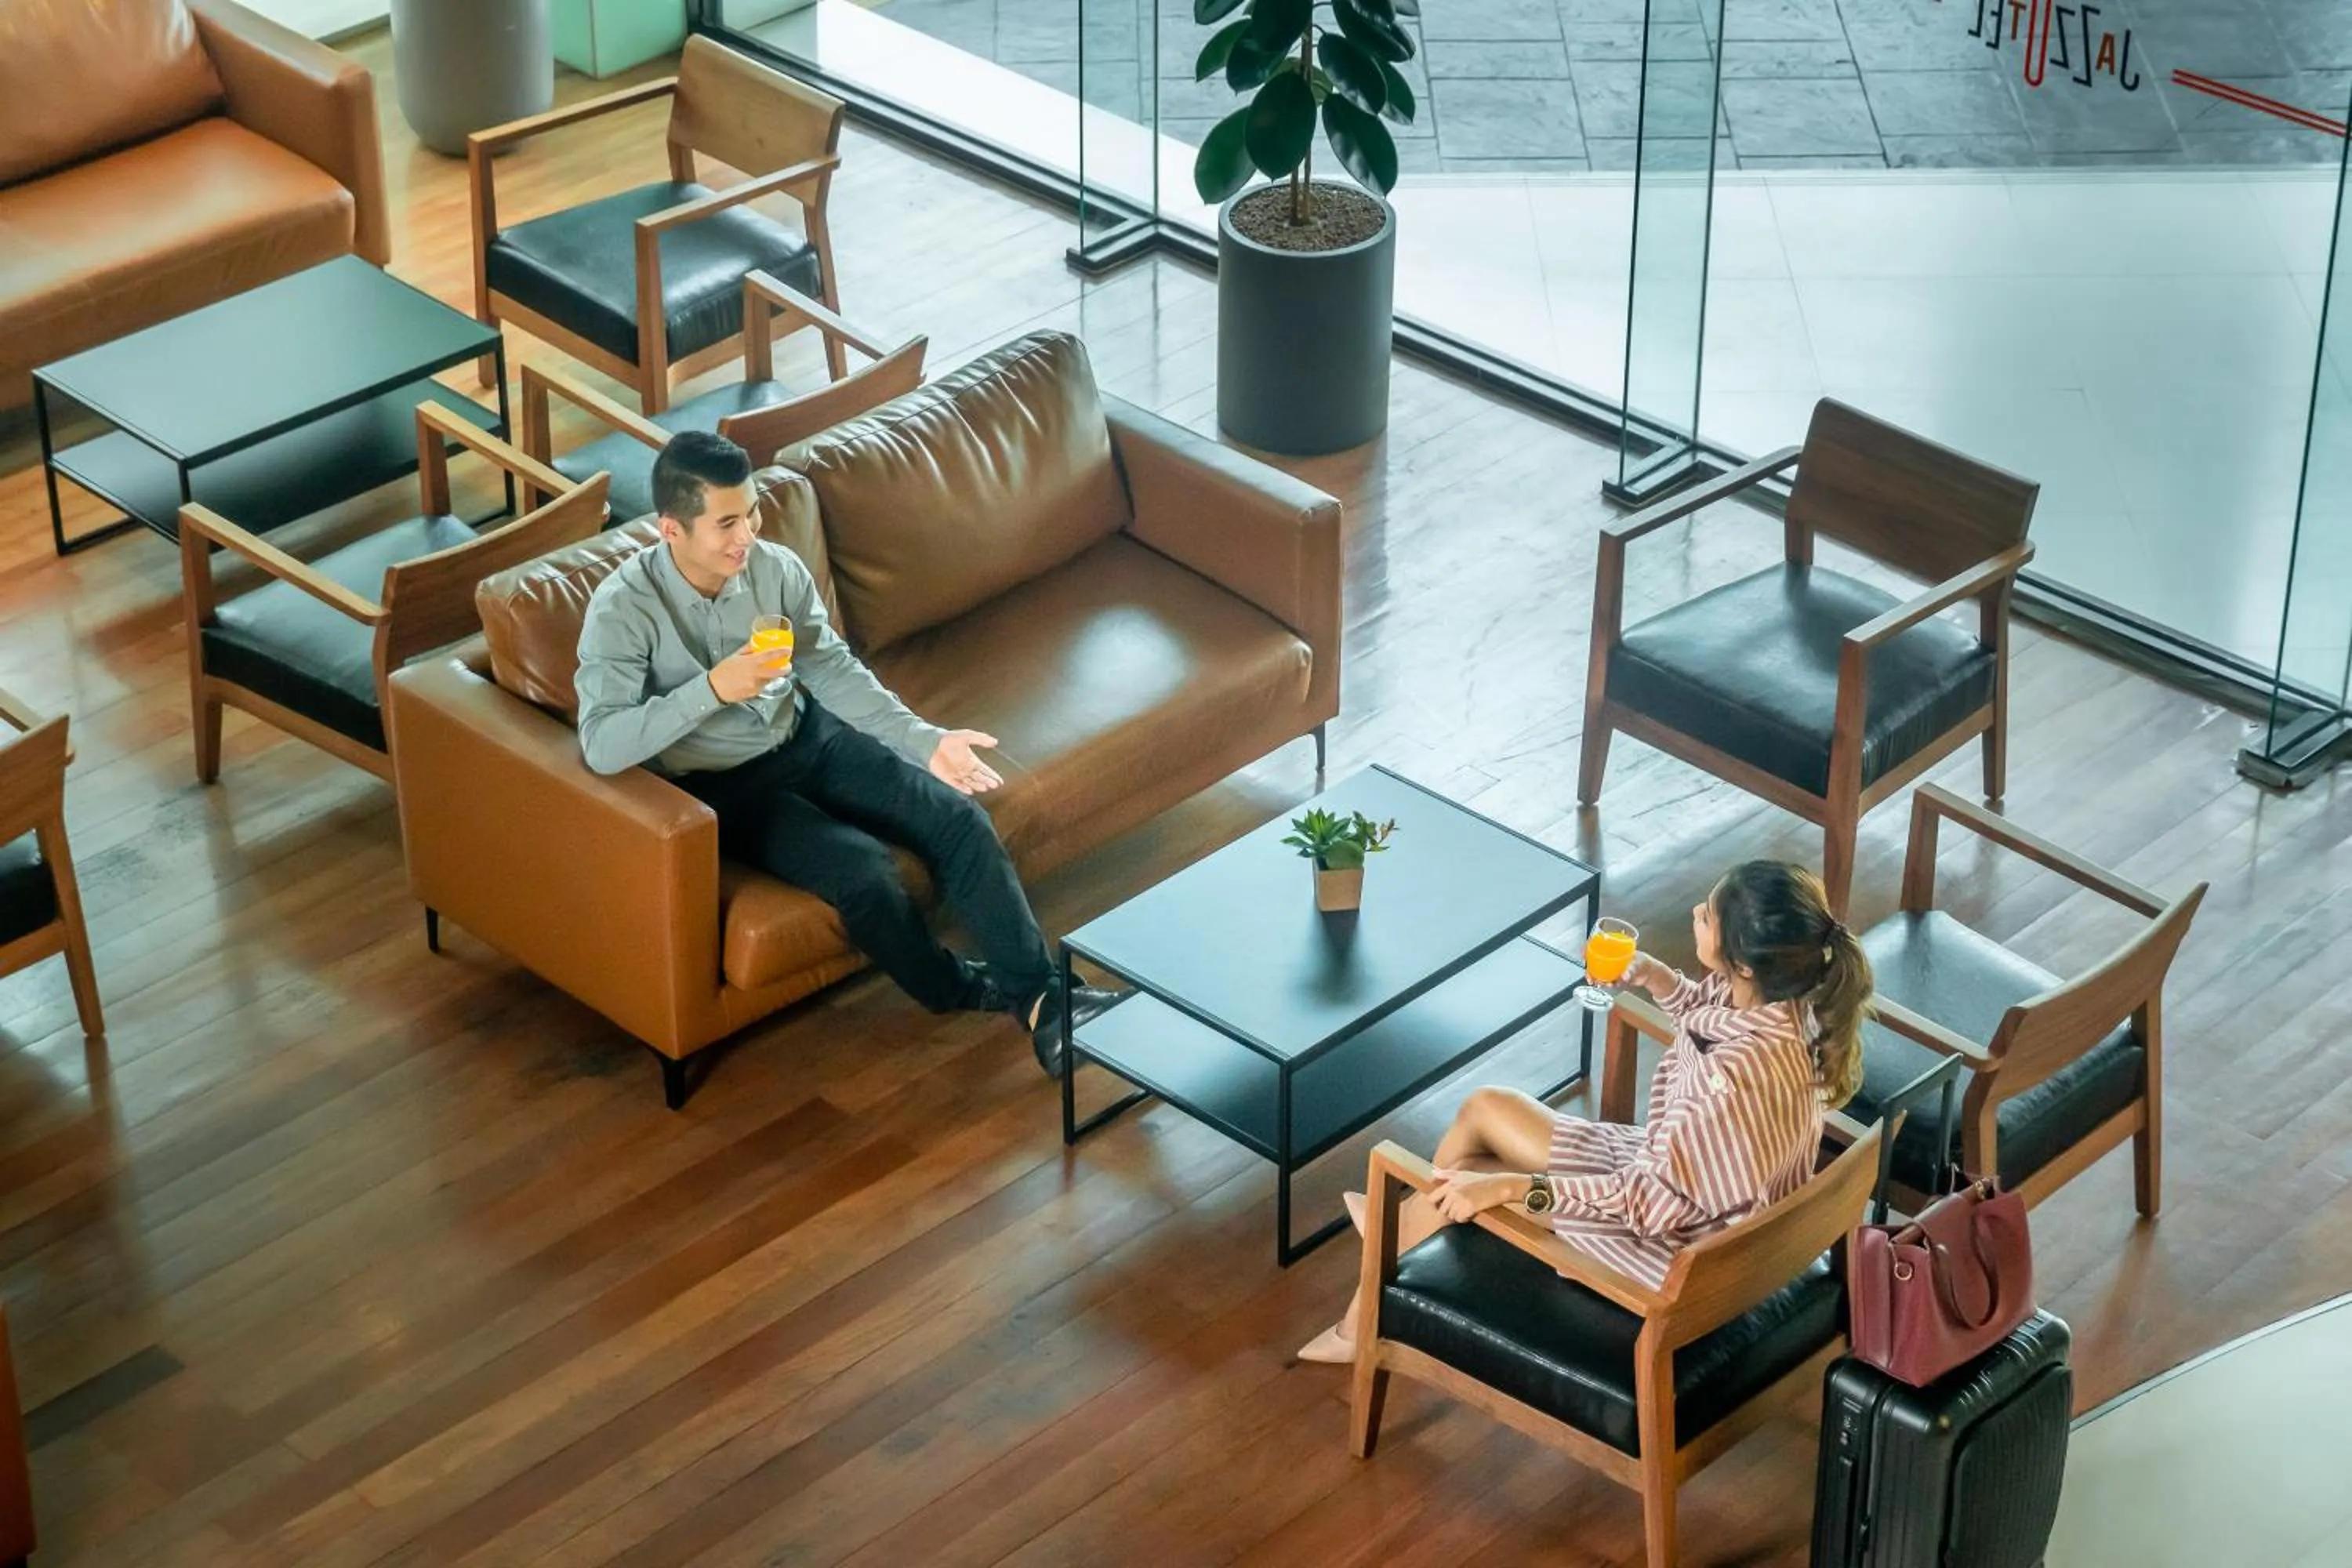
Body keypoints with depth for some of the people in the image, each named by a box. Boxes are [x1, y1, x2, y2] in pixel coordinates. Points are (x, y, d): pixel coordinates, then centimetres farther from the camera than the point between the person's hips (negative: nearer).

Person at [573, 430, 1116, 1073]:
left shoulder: (776, 568, -7)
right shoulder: (623, 608, -22)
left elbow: (834, 670, 3)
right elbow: (601, 746, -31)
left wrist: (925, 740, -10)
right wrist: (713, 687, -39)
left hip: (806, 740, 5)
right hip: (718, 786, -5)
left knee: (959, 819, -13)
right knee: (862, 868, -26)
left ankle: (1038, 998, -10)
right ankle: (956, 990, 2)